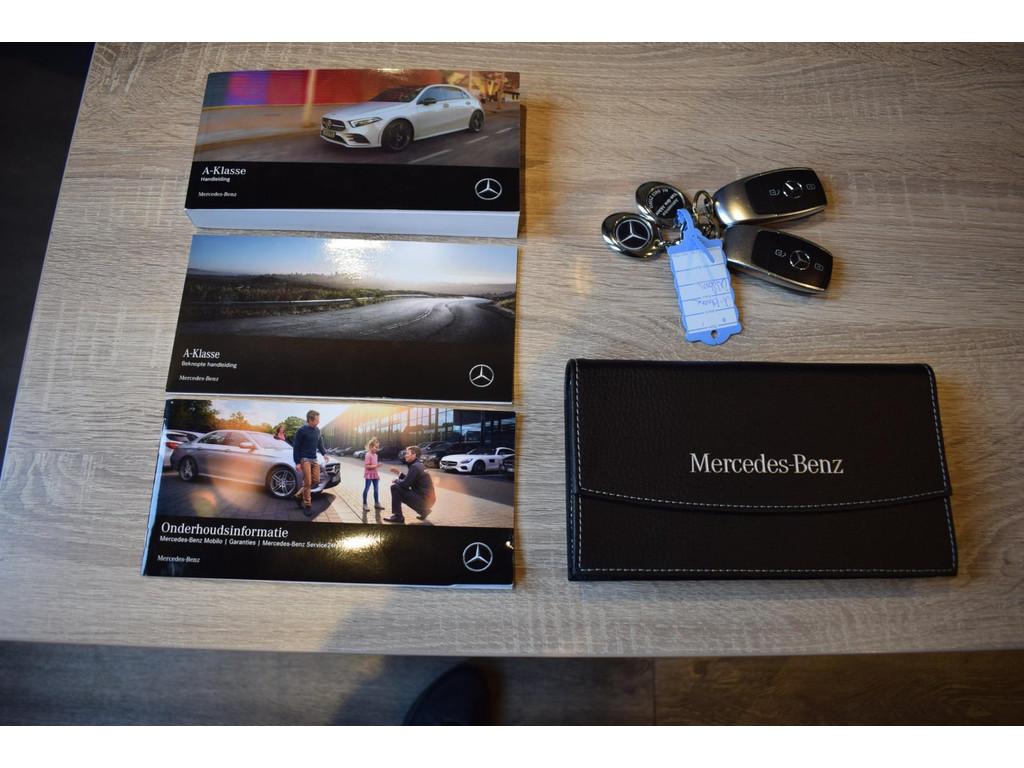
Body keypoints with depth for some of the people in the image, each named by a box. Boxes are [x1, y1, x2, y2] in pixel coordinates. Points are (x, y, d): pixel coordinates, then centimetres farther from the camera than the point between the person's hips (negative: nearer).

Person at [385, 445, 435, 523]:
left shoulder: (415, 466, -15)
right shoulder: (418, 465, 14)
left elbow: (405, 484, -17)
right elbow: (408, 479, 23)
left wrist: (396, 481, 2)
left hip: (424, 500, -10)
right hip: (428, 499, 10)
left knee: (395, 487, -11)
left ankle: (397, 516, -5)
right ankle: (423, 511, 21)